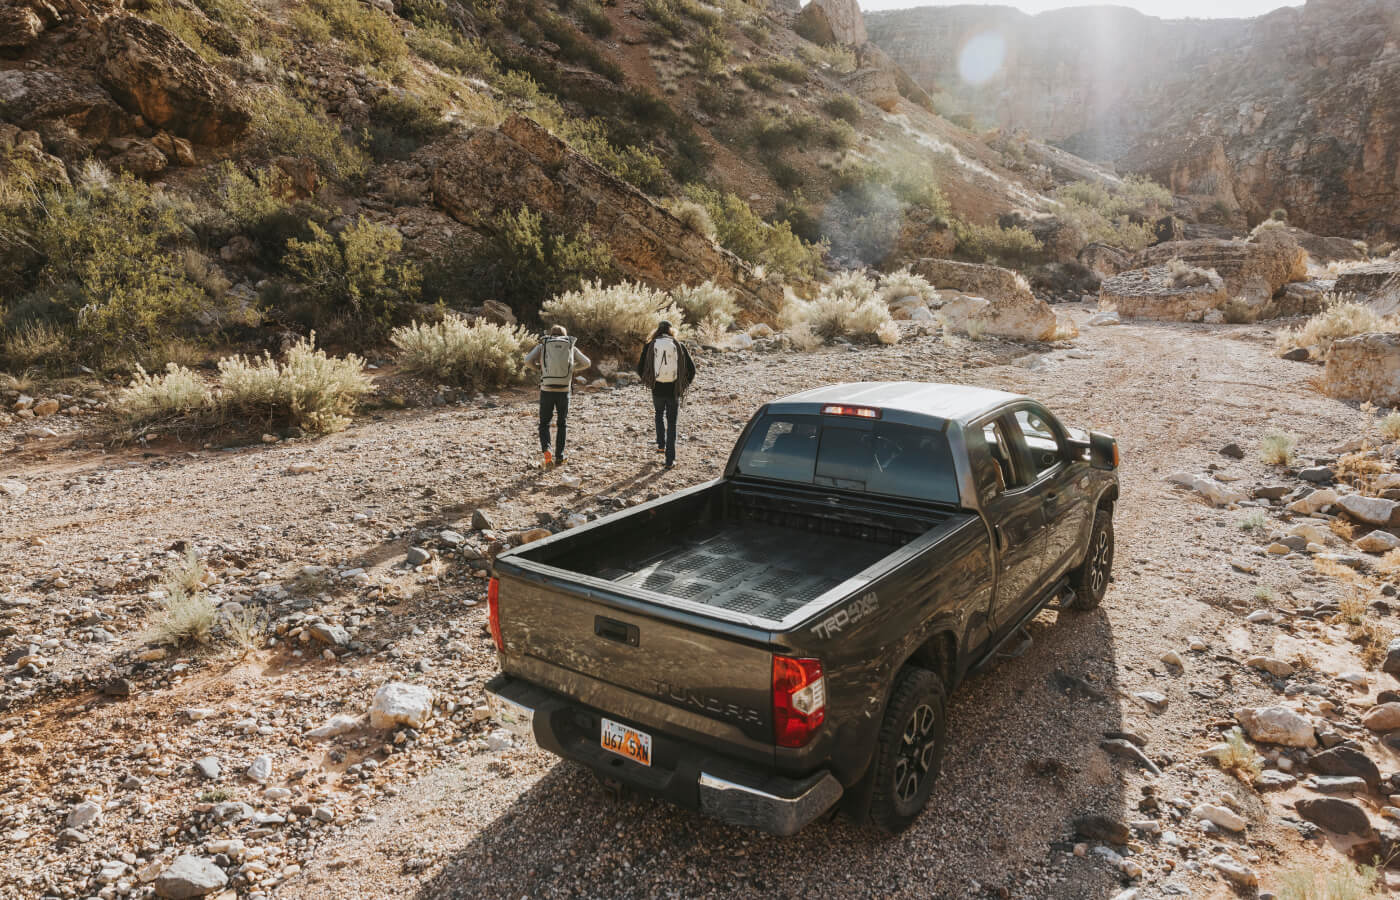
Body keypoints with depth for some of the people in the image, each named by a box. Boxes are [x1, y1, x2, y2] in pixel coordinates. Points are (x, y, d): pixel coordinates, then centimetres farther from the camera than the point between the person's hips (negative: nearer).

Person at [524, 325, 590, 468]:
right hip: (564, 390, 1)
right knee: (562, 424, 18)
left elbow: (528, 361, -3)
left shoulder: (542, 345, 8)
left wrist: (541, 367, 16)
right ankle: (559, 457, 13)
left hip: (547, 390, -1)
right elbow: (586, 363, 10)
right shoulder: (571, 346, 11)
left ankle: (546, 450, -13)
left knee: (544, 424, 12)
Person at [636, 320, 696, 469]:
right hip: (674, 391, 0)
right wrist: (684, 385, 11)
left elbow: (640, 369, 0)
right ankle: (670, 459, 7)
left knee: (659, 414, 31)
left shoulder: (650, 346, 0)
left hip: (657, 390, 1)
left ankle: (661, 444, 27)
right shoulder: (679, 345, 0)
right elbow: (691, 369, -2)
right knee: (672, 424, 9)